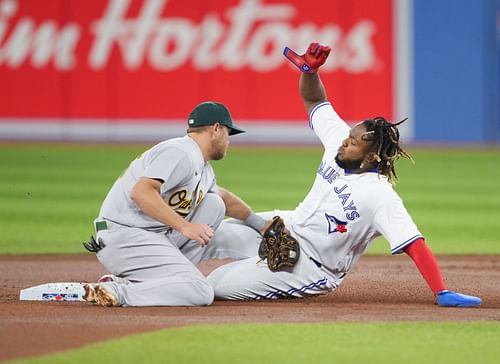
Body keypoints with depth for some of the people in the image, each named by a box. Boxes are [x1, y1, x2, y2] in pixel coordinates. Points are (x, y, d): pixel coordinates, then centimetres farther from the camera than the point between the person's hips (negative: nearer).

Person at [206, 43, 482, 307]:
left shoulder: (381, 197, -31)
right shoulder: (338, 140, -9)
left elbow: (415, 246, -36)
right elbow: (314, 100, 6)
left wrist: (442, 293, -43)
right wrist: (309, 68, -14)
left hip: (311, 268, -7)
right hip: (288, 227, 7)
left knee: (218, 286, -11)